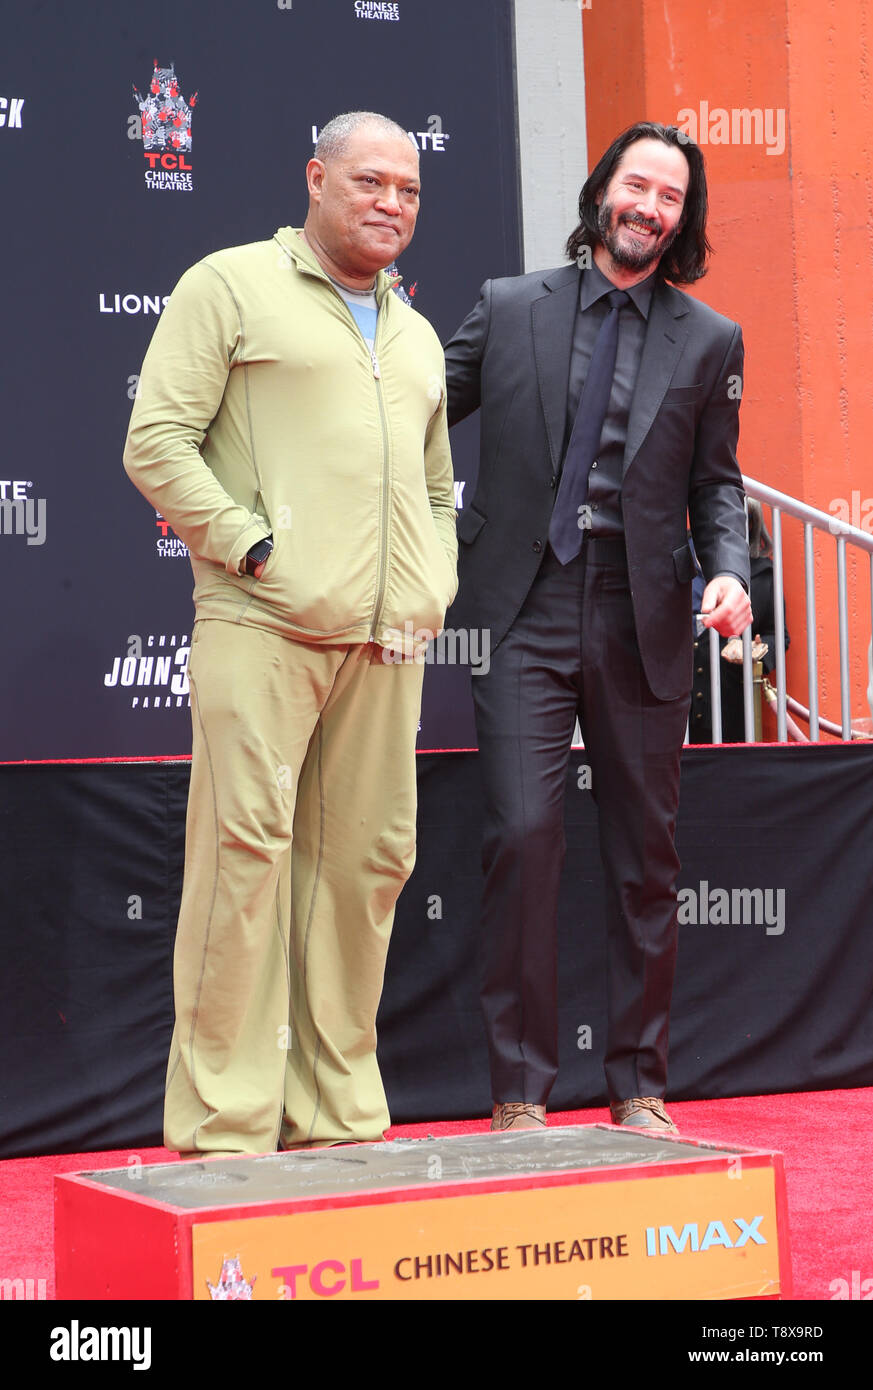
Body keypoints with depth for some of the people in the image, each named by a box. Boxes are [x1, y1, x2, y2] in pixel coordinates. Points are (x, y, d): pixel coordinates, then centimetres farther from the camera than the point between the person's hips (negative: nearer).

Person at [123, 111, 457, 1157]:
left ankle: (338, 1117, 13)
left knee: (365, 861, 5)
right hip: (262, 631, -6)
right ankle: (224, 1129, -5)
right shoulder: (231, 287, 4)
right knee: (245, 853, -10)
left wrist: (435, 588, 14)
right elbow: (155, 443, -3)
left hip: (385, 642, 7)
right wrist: (252, 546, -11)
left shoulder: (415, 337, 25)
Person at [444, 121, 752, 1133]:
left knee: (645, 855, 6)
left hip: (642, 620, 2)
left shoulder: (708, 341, 11)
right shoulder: (507, 308, 9)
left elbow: (715, 482, 12)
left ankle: (639, 1087, 17)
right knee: (523, 833, -11)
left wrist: (729, 567, -5)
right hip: (523, 606, -1)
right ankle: (519, 1090, -2)